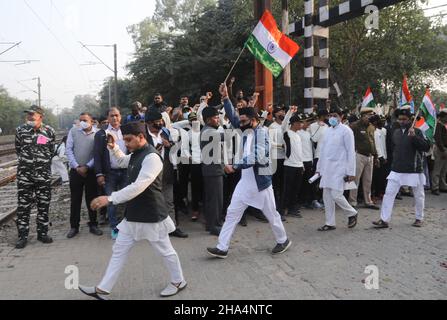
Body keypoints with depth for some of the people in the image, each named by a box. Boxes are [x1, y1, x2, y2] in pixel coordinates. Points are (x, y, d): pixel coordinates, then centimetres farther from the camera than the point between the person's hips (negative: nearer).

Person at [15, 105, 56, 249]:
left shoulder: (49, 131, -4)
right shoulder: (20, 130, -2)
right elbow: (18, 149, 15)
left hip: (44, 174, 0)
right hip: (24, 174, 0)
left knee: (44, 205, 8)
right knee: (23, 206, 3)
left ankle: (42, 233, 20)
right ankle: (22, 236, 13)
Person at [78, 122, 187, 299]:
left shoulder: (151, 157, -23)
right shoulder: (136, 155, 8)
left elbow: (138, 187, -31)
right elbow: (124, 162, 32)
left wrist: (110, 198, -32)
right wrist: (114, 148, 13)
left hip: (151, 215, -9)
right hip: (133, 214, 9)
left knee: (165, 251, 10)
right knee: (119, 250, 12)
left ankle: (178, 282, 31)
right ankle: (102, 289, 21)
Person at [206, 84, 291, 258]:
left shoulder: (262, 132, -18)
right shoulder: (248, 131, 5)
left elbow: (256, 158, -28)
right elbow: (233, 118, 4)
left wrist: (234, 166, -28)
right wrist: (225, 98, -4)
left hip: (260, 182, -7)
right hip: (245, 182, 7)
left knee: (271, 214, 10)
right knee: (232, 213, 4)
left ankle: (283, 240, 33)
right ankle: (222, 248, 8)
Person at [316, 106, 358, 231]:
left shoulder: (346, 130, -6)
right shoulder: (328, 130, 13)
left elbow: (351, 152, -9)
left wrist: (351, 172, -12)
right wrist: (319, 168, 14)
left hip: (339, 168, -6)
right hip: (327, 168, 6)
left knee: (336, 195, -11)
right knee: (327, 196, 6)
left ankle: (352, 213, 15)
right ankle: (330, 223, 17)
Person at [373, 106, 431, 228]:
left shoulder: (416, 132, -7)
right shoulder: (396, 132, 8)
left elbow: (426, 147, -18)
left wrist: (414, 137, -28)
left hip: (414, 170, -4)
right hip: (397, 170, 4)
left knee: (419, 195, 11)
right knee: (389, 193, -4)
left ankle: (419, 218, 30)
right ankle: (384, 220, -1)